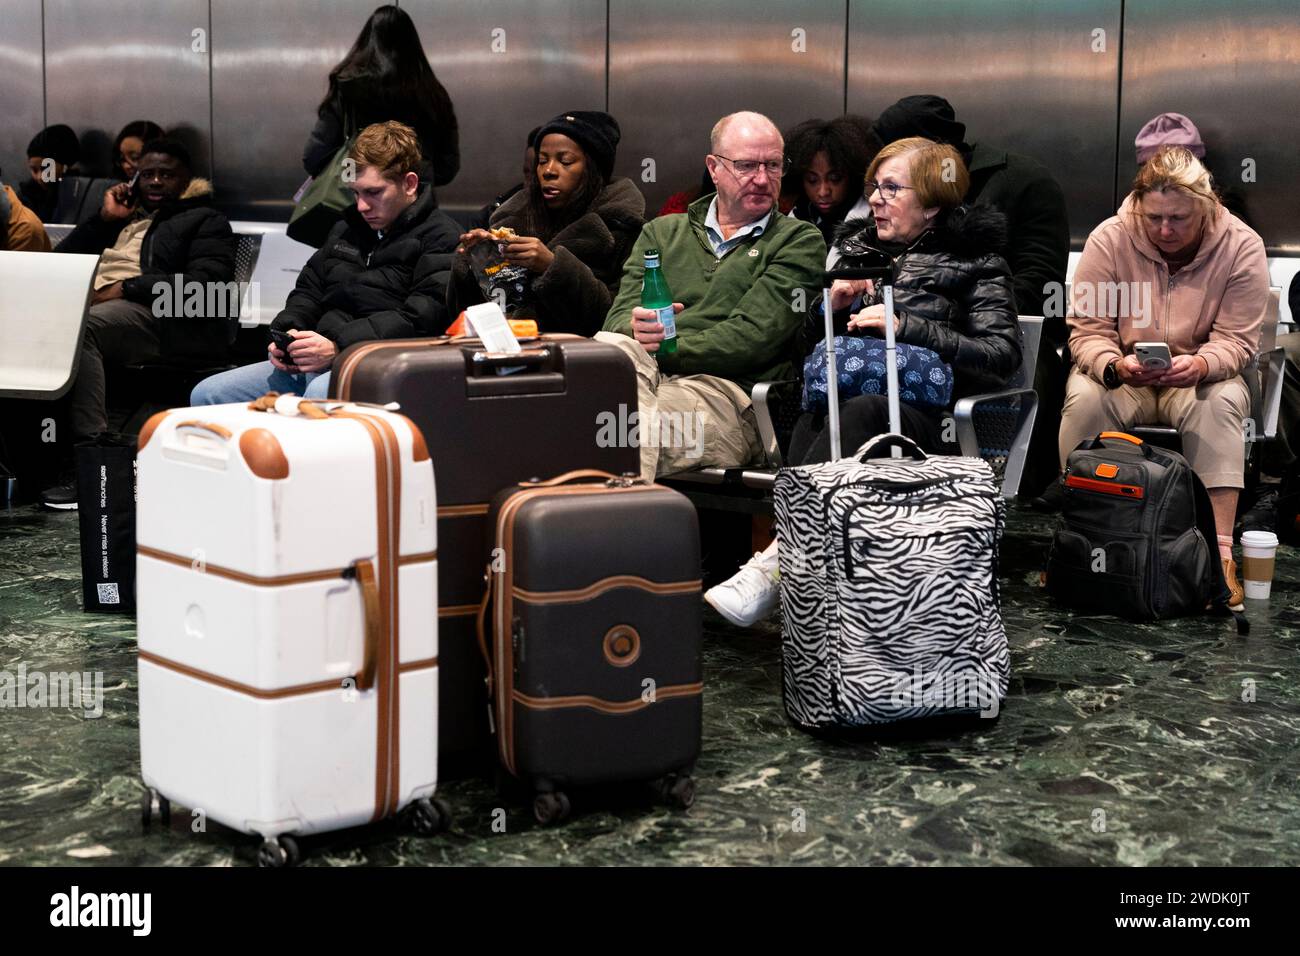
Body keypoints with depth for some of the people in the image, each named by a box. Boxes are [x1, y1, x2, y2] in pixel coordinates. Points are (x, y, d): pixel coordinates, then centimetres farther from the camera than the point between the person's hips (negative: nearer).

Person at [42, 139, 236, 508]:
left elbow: (204, 283, -3)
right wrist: (104, 219, 18)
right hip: (87, 302, 6)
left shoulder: (205, 221, 18)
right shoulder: (124, 212, 36)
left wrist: (126, 288, -11)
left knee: (78, 328, -38)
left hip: (147, 312, -5)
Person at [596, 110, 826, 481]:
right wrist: (635, 330, -10)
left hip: (727, 390, -3)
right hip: (641, 371, 3)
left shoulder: (799, 241, 14)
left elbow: (754, 336, 0)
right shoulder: (662, 232, 28)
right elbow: (620, 316, 16)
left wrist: (661, 350, -7)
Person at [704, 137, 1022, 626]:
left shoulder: (975, 260, 12)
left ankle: (776, 562, -49)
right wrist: (831, 305, 7)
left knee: (859, 413, -38)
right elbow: (810, 338, 30)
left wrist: (906, 326, -11)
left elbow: (1002, 354, -4)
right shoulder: (856, 246, 26)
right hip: (838, 396, 4)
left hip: (925, 413, -3)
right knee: (814, 416, -35)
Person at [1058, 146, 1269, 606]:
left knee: (1222, 402, -33)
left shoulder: (1242, 246, -12)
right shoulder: (1109, 239, -13)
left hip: (1197, 378, 0)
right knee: (1084, 397, -32)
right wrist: (1115, 366, -34)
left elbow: (1235, 341, -11)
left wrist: (1199, 366, -35)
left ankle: (1219, 552, -36)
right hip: (1121, 375, 0)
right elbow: (1087, 331, -11)